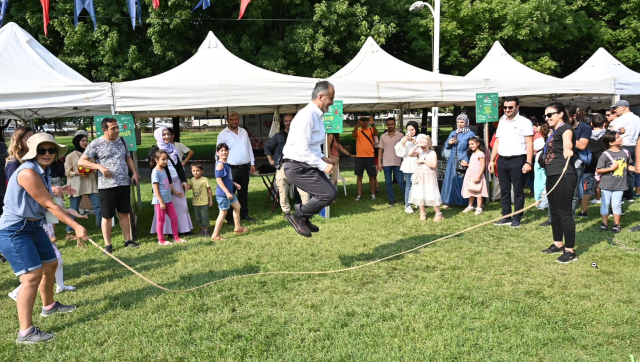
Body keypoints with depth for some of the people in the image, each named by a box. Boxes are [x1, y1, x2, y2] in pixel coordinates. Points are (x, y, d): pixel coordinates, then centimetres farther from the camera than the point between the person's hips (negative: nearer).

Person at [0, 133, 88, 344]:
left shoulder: (43, 171, 5)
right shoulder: (28, 172, -25)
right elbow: (49, 205, -24)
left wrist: (54, 191, 29)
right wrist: (76, 226, -23)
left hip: (34, 226, 11)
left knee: (50, 264, 23)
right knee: (32, 275, -18)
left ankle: (49, 306, 46)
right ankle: (25, 332, -13)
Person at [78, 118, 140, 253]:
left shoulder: (121, 141, 9)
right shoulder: (96, 144, -7)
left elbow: (128, 158, 20)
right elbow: (81, 161, -8)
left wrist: (134, 172, 5)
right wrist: (100, 167, -20)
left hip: (124, 184, 5)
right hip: (107, 186, -4)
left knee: (124, 213, 12)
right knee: (107, 216, 4)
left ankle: (128, 240, 22)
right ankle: (108, 244, 14)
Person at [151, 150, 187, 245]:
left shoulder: (164, 170, 10)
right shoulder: (155, 172, -15)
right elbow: (155, 188, -17)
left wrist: (175, 191, 21)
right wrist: (161, 202, -19)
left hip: (168, 199, 8)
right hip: (160, 201, -8)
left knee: (174, 218, 11)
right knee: (161, 220, 4)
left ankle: (176, 237, 22)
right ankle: (161, 240, 17)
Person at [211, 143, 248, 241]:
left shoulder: (225, 164, 9)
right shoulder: (220, 164, -19)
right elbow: (218, 180, -24)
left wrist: (234, 184, 22)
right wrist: (227, 192, -25)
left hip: (228, 192, 10)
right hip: (223, 193, -10)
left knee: (237, 206, 20)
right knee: (223, 213, -4)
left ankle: (237, 228, 35)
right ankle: (215, 235, 4)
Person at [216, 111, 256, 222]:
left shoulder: (243, 131, 12)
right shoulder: (223, 134, -4)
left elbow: (249, 148, 17)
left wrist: (252, 163, 14)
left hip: (245, 167, 5)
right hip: (231, 168, -5)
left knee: (244, 192, 13)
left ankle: (244, 214, 23)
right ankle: (229, 217, 8)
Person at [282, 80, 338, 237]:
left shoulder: (316, 116, 12)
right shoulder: (307, 115, -20)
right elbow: (302, 149, -26)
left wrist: (321, 157, 10)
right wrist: (323, 166, -21)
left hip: (308, 165, 10)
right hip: (298, 167, -10)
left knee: (331, 192, 12)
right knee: (328, 194, -13)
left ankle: (304, 218, 26)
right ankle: (298, 216, 6)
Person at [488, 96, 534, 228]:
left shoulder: (524, 122, -4)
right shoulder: (501, 122, 15)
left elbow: (529, 144, -9)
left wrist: (528, 162, -17)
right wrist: (492, 160, 12)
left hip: (517, 160, -6)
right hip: (502, 160, 6)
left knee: (518, 191, 0)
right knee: (504, 190, 10)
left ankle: (517, 218, 6)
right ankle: (506, 217, 18)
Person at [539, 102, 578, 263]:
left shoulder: (565, 128, -11)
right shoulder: (553, 132, 17)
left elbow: (567, 141, -37)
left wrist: (567, 149, -58)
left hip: (564, 176, -10)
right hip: (552, 176, 10)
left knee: (564, 212, -7)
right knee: (554, 211, 17)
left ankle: (570, 251, 0)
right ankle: (558, 244, 30)